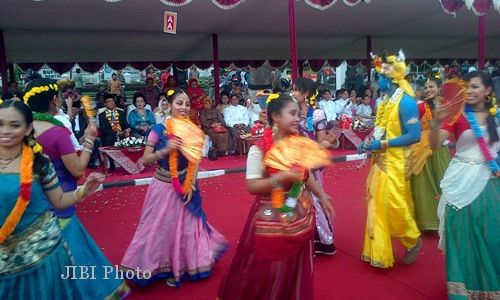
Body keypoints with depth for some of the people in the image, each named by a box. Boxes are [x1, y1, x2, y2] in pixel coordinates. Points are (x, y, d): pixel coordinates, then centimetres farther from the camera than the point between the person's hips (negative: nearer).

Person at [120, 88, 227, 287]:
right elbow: (145, 160, -9)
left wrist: (191, 185, -8)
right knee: (160, 227, 7)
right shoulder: (159, 130, -10)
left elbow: (195, 161, 1)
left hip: (185, 187, 2)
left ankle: (181, 267, 34)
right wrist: (165, 150, -24)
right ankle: (161, 267, 28)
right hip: (163, 187, -2)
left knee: (185, 226, 13)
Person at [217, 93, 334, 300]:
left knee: (295, 269, 17)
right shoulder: (259, 149, -15)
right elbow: (252, 187, -18)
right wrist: (281, 177, -28)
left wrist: (322, 196, 9)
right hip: (271, 219, -5)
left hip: (300, 217, 5)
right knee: (264, 271, 8)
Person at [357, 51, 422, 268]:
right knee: (377, 205, 11)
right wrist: (368, 143, 0)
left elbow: (414, 136, -21)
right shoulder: (385, 101, 8)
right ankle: (379, 251, 24)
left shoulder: (406, 102, -15)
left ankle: (413, 241, 26)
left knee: (395, 206, -1)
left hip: (396, 163, -8)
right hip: (380, 161, 8)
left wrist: (382, 144, -21)